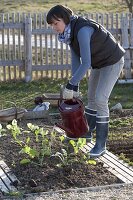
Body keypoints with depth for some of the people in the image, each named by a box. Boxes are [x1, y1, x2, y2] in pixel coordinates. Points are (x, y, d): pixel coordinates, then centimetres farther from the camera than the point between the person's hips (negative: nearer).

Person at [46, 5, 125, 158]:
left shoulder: (82, 30, -34)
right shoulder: (69, 32, -5)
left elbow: (86, 63, -35)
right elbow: (75, 59, -3)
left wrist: (70, 85, -31)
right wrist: (75, 87, -8)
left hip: (112, 62, -9)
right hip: (99, 63, 9)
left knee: (100, 100, -17)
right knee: (92, 97, 18)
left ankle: (101, 144, -10)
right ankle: (88, 132, 37)